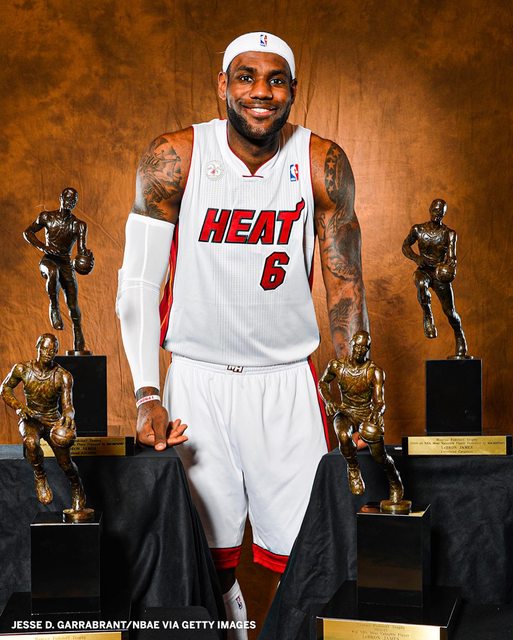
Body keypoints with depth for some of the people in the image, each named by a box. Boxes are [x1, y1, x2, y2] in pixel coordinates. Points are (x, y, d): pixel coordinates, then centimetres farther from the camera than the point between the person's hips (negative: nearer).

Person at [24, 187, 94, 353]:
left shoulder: (79, 225, 2)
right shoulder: (46, 217, 2)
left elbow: (81, 248, -8)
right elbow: (27, 232, 2)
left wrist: (86, 255, -33)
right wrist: (42, 246, -15)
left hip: (67, 264, 2)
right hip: (48, 260, -2)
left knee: (73, 307, -2)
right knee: (53, 271, -42)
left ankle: (79, 348, 6)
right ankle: (54, 308, -25)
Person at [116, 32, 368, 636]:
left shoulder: (323, 164, -4)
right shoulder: (174, 157, -7)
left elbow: (345, 285, 1)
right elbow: (138, 281, -5)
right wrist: (146, 394, -13)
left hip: (287, 379, 1)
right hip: (196, 378, 0)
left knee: (302, 551, 1)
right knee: (209, 551, 5)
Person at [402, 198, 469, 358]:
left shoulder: (449, 234, -1)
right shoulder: (418, 229, 1)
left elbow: (452, 257, -6)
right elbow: (405, 246, 8)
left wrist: (451, 268, -29)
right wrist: (416, 258, -11)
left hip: (440, 274, 0)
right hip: (423, 270, 0)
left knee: (450, 311, 0)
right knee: (421, 284, -40)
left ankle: (461, 347, 16)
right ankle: (427, 316, -23)